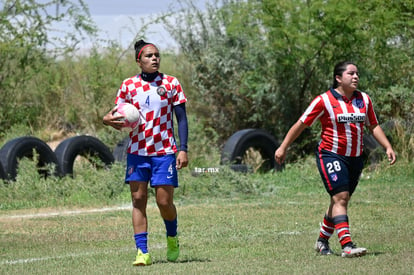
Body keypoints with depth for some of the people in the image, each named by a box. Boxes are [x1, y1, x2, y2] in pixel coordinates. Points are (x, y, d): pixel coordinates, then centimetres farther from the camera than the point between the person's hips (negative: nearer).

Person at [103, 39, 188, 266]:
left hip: (164, 151, -2)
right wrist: (109, 118, -13)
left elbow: (181, 118, 1)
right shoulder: (129, 85, 5)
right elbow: (120, 116, 12)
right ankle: (142, 252, -3)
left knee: (164, 202, -4)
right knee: (138, 200, -4)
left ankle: (172, 239, 25)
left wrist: (183, 149, -8)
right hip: (137, 151, 2)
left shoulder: (171, 83, 0)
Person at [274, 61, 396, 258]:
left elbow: (373, 126, 18)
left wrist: (388, 147, 7)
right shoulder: (324, 101, -8)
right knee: (340, 197, -17)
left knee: (341, 201, 10)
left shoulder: (364, 99, 8)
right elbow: (301, 124, -3)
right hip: (330, 155, -6)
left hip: (355, 158, 6)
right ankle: (347, 246, -25)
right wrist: (283, 148, -2)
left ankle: (322, 241, 27)